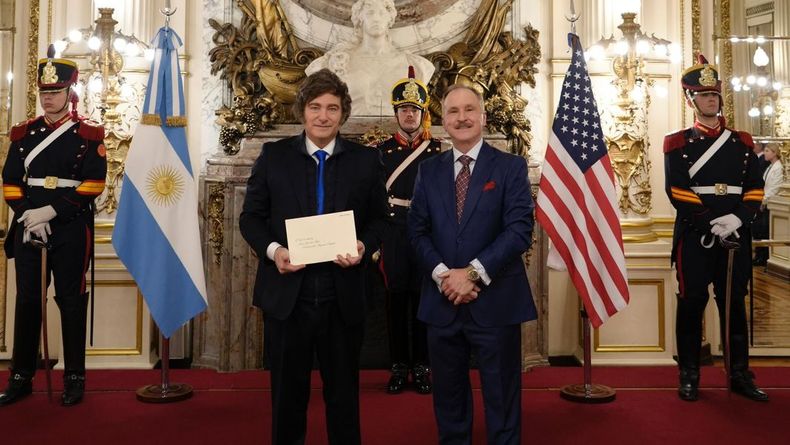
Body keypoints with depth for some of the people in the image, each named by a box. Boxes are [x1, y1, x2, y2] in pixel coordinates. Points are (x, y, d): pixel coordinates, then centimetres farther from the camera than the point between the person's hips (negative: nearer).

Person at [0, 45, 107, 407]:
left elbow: (94, 184, -9)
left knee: (71, 302, 2)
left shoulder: (88, 135, 0)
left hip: (70, 230, -4)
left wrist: (52, 211, -16)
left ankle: (75, 378, 12)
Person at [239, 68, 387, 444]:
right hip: (286, 294, 0)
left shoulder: (366, 160, 2)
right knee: (287, 393, 15)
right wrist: (272, 249, -14)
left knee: (343, 393, 15)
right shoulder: (273, 155, 2)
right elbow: (251, 216, 4)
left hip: (343, 296, 0)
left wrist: (364, 246, -13)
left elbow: (379, 218, 8)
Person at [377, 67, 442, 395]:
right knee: (396, 299, 4)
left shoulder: (437, 150, 6)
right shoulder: (382, 151, 7)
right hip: (393, 234, 0)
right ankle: (399, 366, 15)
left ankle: (421, 367, 15)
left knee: (423, 299, 4)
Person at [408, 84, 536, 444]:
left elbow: (520, 229, -11)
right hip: (442, 301, 3)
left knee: (501, 398, 10)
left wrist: (474, 273, -17)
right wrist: (442, 274, -13)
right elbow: (417, 230, 3)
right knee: (448, 398, 16)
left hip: (495, 301, -3)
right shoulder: (428, 170, 9)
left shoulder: (511, 166, -1)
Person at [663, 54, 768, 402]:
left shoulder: (741, 142, 13)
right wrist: (712, 224, -15)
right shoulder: (677, 143, 3)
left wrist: (738, 218, -13)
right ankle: (689, 376, 12)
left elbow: (755, 188, 6)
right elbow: (676, 191, -7)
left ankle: (740, 375, 20)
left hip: (735, 236, 3)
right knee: (691, 305, 2)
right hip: (694, 235, -3)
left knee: (735, 305, 9)